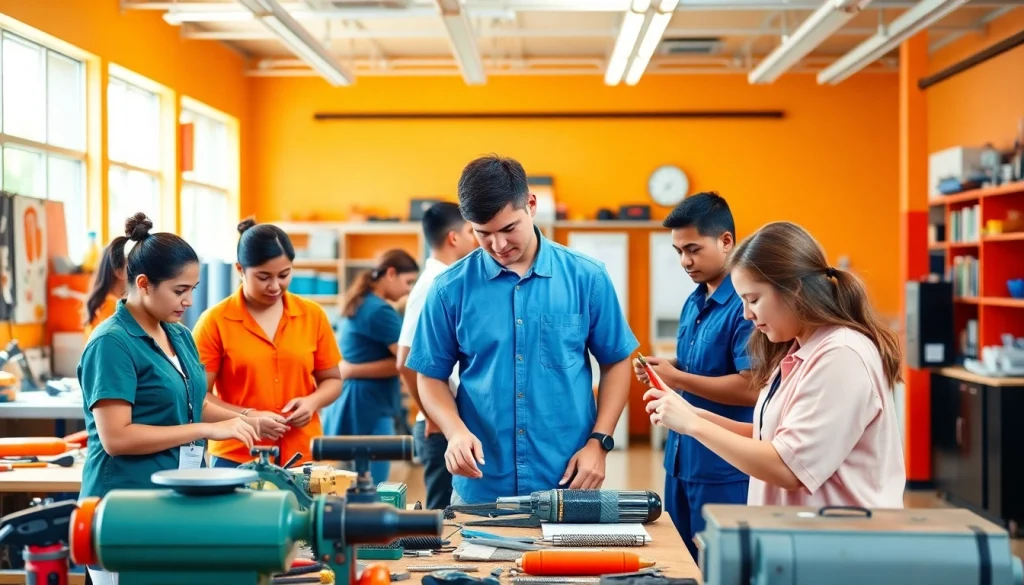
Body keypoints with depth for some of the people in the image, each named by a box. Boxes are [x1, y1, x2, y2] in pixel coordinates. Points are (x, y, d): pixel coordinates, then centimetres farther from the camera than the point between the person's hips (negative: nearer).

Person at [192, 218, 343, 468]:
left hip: (303, 457, 3)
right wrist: (247, 417, -17)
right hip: (236, 460, -2)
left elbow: (332, 380, 13)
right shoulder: (215, 321, -5)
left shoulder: (313, 315, 4)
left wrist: (312, 402, -7)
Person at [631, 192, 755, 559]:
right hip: (682, 460, 9)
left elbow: (751, 388, -24)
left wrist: (677, 378, -17)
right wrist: (665, 368, 1)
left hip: (726, 469, -9)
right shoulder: (693, 303, 11)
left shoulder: (746, 303, -17)